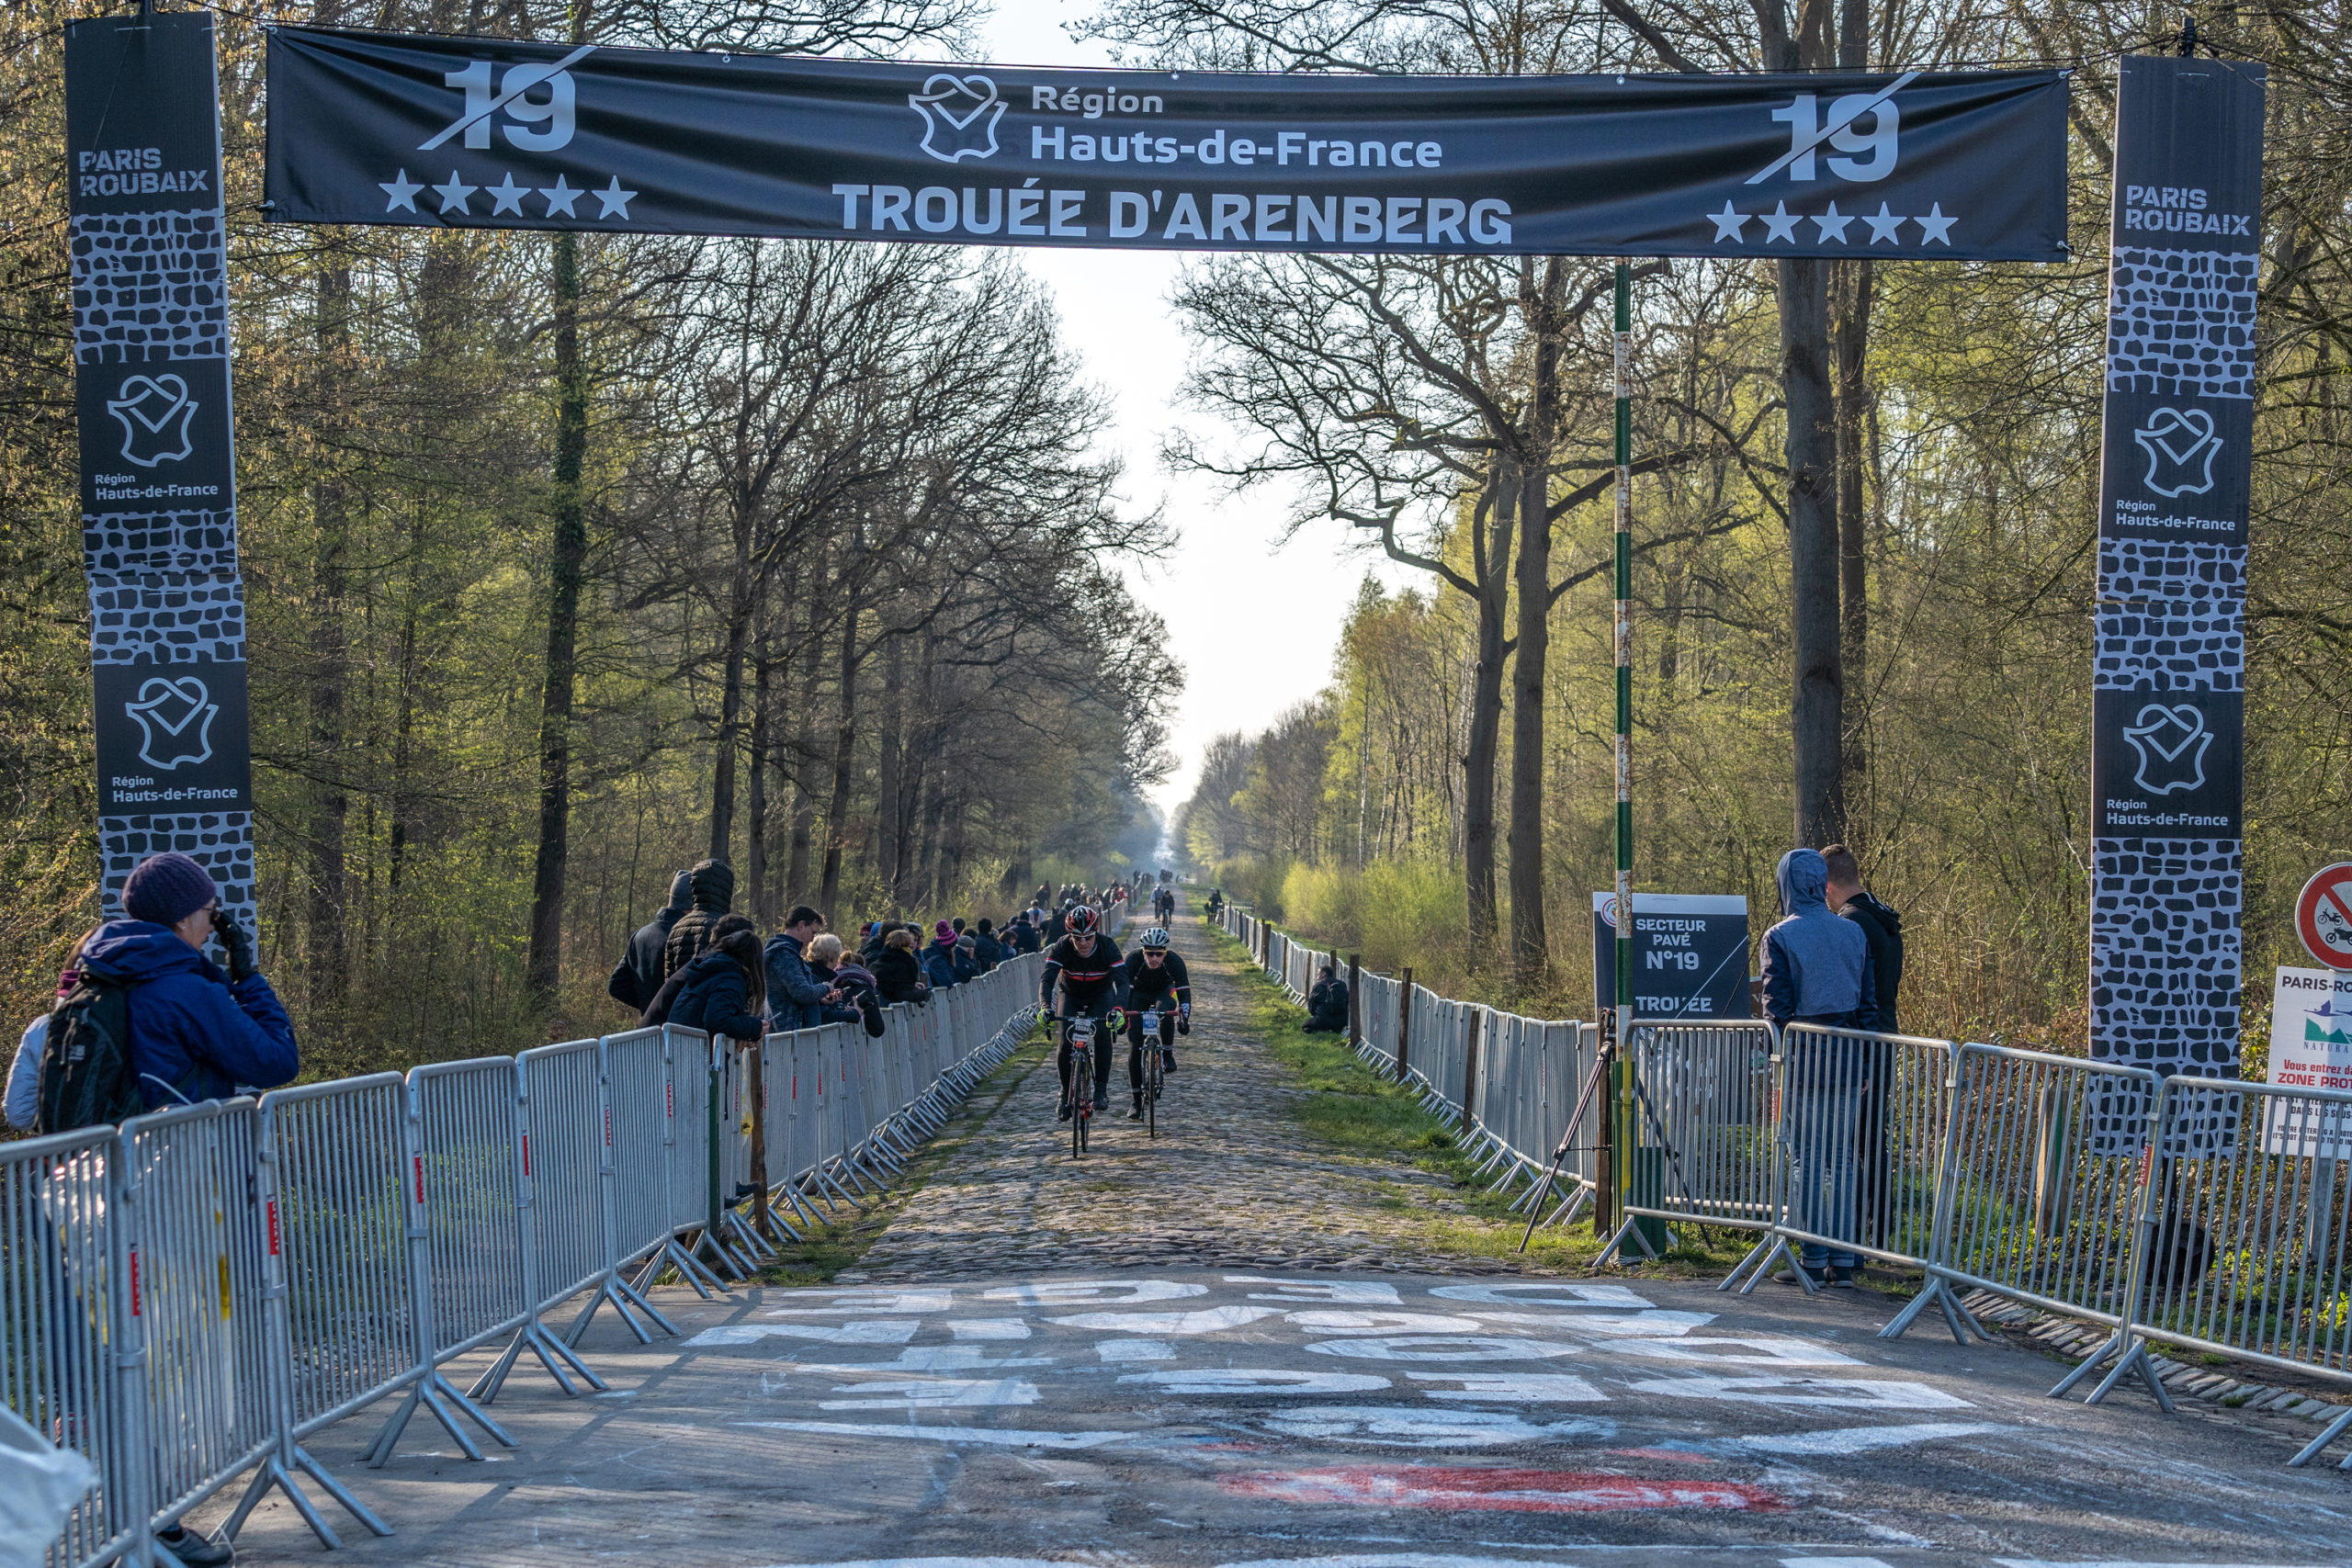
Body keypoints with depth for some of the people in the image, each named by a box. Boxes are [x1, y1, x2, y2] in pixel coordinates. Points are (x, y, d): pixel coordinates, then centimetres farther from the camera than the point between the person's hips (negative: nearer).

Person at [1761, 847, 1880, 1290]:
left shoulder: (1780, 937, -8)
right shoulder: (1854, 933, 8)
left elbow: (1777, 1007, -9)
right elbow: (1869, 1001, 10)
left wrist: (1780, 1059, 1)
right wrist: (1862, 1064, 15)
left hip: (1805, 1059, -4)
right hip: (1849, 1056, 4)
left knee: (1807, 1159, 2)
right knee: (1842, 1159, 9)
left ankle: (1814, 1259, 2)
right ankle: (1843, 1261, 8)